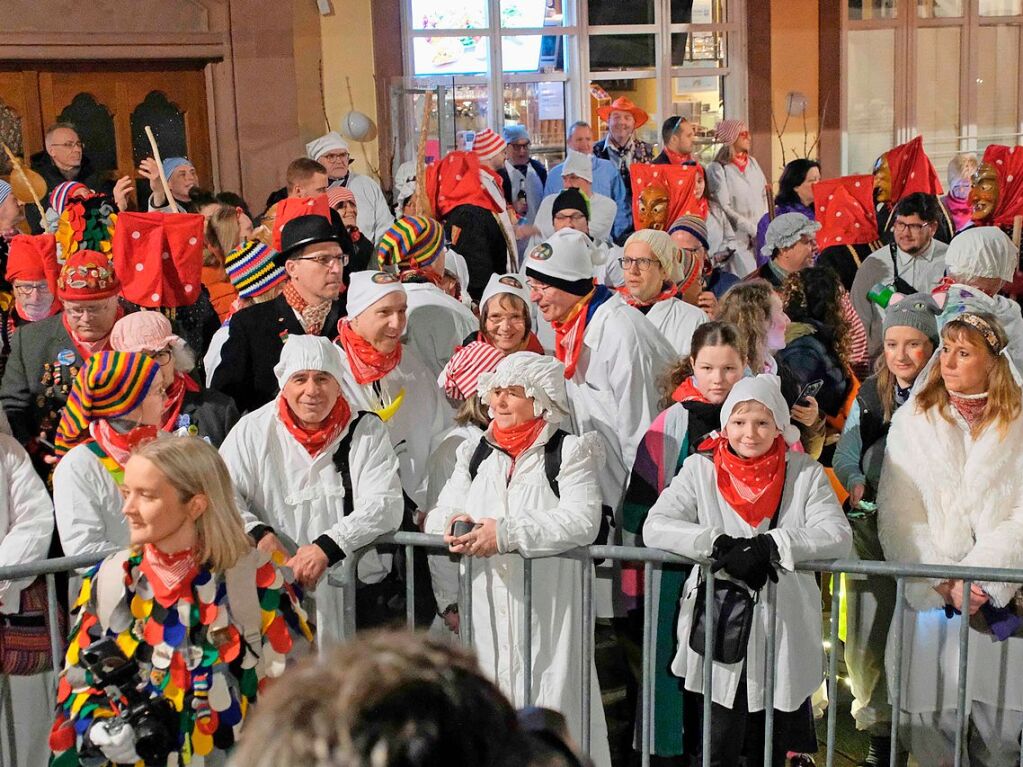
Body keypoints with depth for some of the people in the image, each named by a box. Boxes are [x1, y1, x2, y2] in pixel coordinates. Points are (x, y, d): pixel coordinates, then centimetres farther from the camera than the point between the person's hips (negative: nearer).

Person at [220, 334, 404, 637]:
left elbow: (385, 504, -7)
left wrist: (327, 547, -20)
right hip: (279, 592, 0)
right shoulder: (253, 431, 4)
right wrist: (257, 533, -20)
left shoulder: (367, 430, 3)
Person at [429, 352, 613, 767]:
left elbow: (581, 520, -15)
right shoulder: (476, 454, 17)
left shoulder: (570, 451, -1)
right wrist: (453, 524, -13)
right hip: (486, 606, 5)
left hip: (548, 611, -4)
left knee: (549, 709, -8)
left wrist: (506, 533, -22)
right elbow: (439, 513, 12)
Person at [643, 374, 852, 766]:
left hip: (784, 637, 1)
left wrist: (771, 545, -23)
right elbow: (655, 526, -9)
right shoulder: (700, 469, 1)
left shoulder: (805, 473, 3)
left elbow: (838, 535, -9)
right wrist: (721, 545, -23)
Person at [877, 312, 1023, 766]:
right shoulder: (912, 421, 7)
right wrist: (946, 583, -11)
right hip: (930, 597, 1)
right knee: (927, 717, -2)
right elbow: (899, 516, 0)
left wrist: (976, 576, -13)